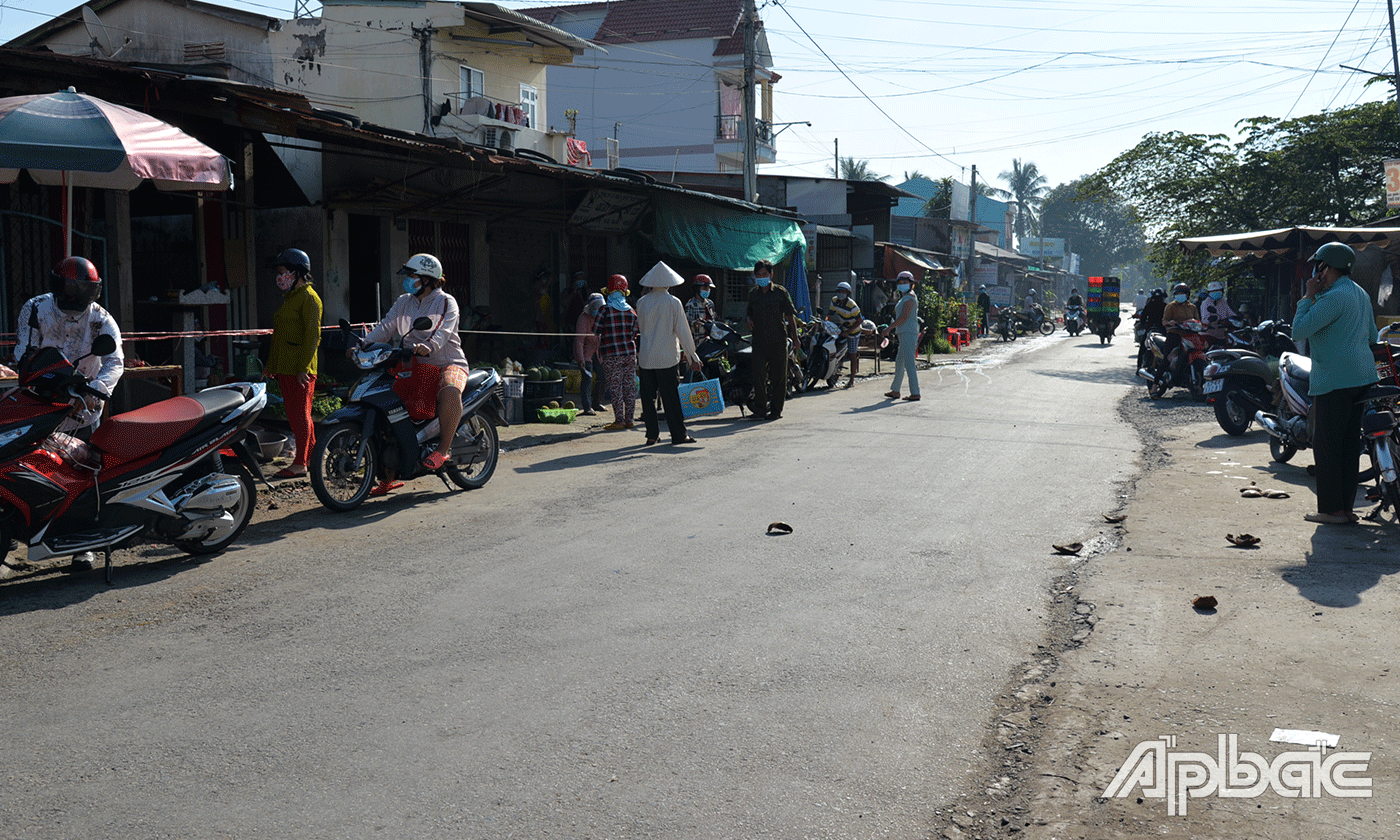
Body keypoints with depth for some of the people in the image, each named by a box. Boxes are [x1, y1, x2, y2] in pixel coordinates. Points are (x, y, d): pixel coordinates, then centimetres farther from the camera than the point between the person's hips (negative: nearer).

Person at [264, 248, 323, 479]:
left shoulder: (308, 297, -9)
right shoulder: (289, 297, 20)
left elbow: (312, 334, -16)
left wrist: (303, 367, -21)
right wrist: (270, 364, 22)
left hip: (300, 369, -9)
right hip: (284, 368, 9)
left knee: (300, 413, -6)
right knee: (293, 414, 10)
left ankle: (300, 464, -4)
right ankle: (312, 457, 17)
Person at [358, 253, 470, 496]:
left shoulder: (446, 302, -3)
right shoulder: (403, 303, 16)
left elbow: (443, 332, -21)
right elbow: (385, 328, 5)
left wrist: (429, 346, -42)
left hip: (447, 364, -6)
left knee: (450, 391, -41)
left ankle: (443, 448, -23)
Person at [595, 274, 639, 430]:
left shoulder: (605, 310, -8)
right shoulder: (631, 311, 5)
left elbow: (597, 332, -2)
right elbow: (633, 334, 12)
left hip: (611, 354, -4)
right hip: (630, 353, 4)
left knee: (615, 388, -1)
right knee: (629, 386, 8)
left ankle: (619, 420, -2)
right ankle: (629, 419, 12)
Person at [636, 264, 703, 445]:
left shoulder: (642, 302, 1)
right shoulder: (673, 303, -6)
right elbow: (682, 331, -5)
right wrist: (692, 356, -1)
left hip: (645, 356, 2)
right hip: (667, 356, -2)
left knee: (648, 396, 9)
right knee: (670, 396, 2)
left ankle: (652, 434, 10)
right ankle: (678, 434, 5)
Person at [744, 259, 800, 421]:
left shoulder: (780, 292, 1)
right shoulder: (752, 294, 11)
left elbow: (790, 315, 4)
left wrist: (795, 337, -1)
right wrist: (748, 320, 0)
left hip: (778, 341, -2)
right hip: (759, 341, 2)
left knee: (779, 376, 3)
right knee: (758, 373, -12)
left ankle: (776, 409, 13)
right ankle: (760, 409, -7)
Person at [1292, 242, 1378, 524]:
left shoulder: (1334, 298, -15)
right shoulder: (1361, 294, 15)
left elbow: (1299, 331, -18)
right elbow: (1372, 335, 25)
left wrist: (1308, 297, -9)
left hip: (1334, 380, -9)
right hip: (1363, 377, 9)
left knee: (1326, 445, -3)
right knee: (1349, 445, 12)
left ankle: (1332, 509, -2)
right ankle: (1346, 507, 16)